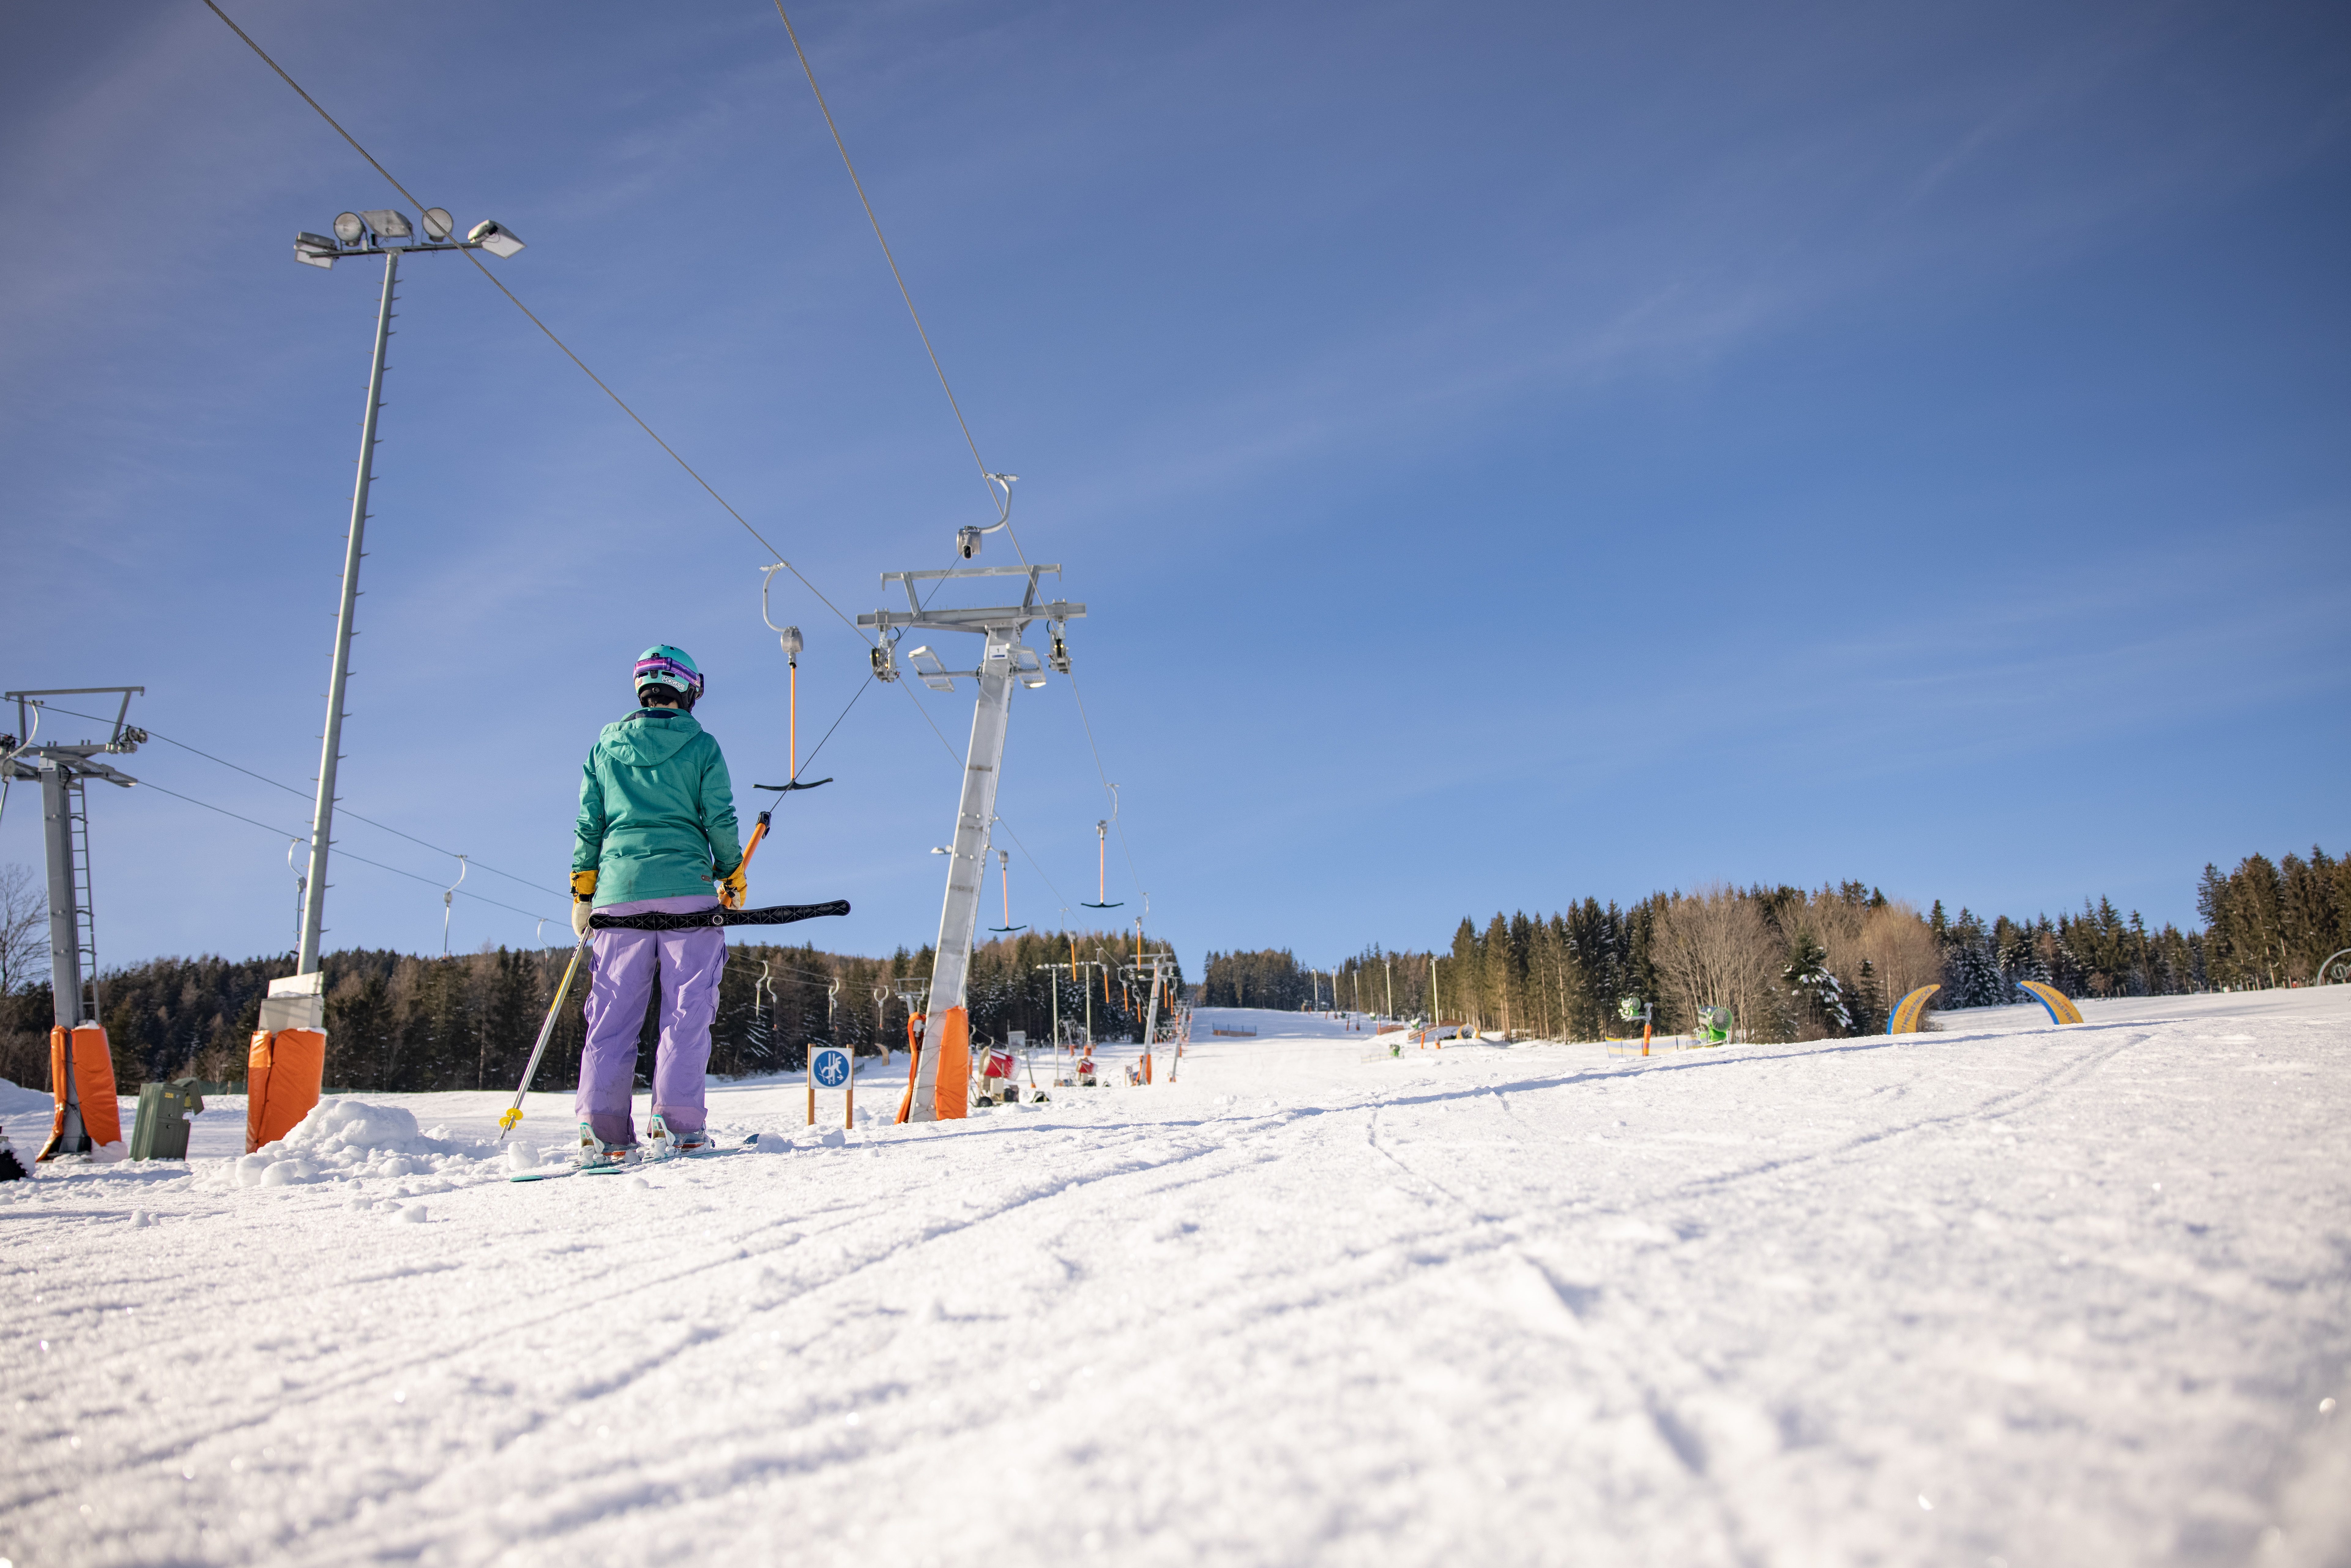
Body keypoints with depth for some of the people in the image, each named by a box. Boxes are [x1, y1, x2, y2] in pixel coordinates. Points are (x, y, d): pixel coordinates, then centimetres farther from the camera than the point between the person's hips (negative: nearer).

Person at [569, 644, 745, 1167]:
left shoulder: (605, 748, 13)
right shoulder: (701, 746, 3)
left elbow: (589, 826, 12)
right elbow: (720, 820, -1)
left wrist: (582, 893, 17)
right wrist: (733, 879, 11)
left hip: (619, 889, 3)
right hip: (687, 889, -3)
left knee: (614, 1014, 3)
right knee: (687, 1010, -1)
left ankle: (603, 1131, -2)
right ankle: (676, 1124, -7)